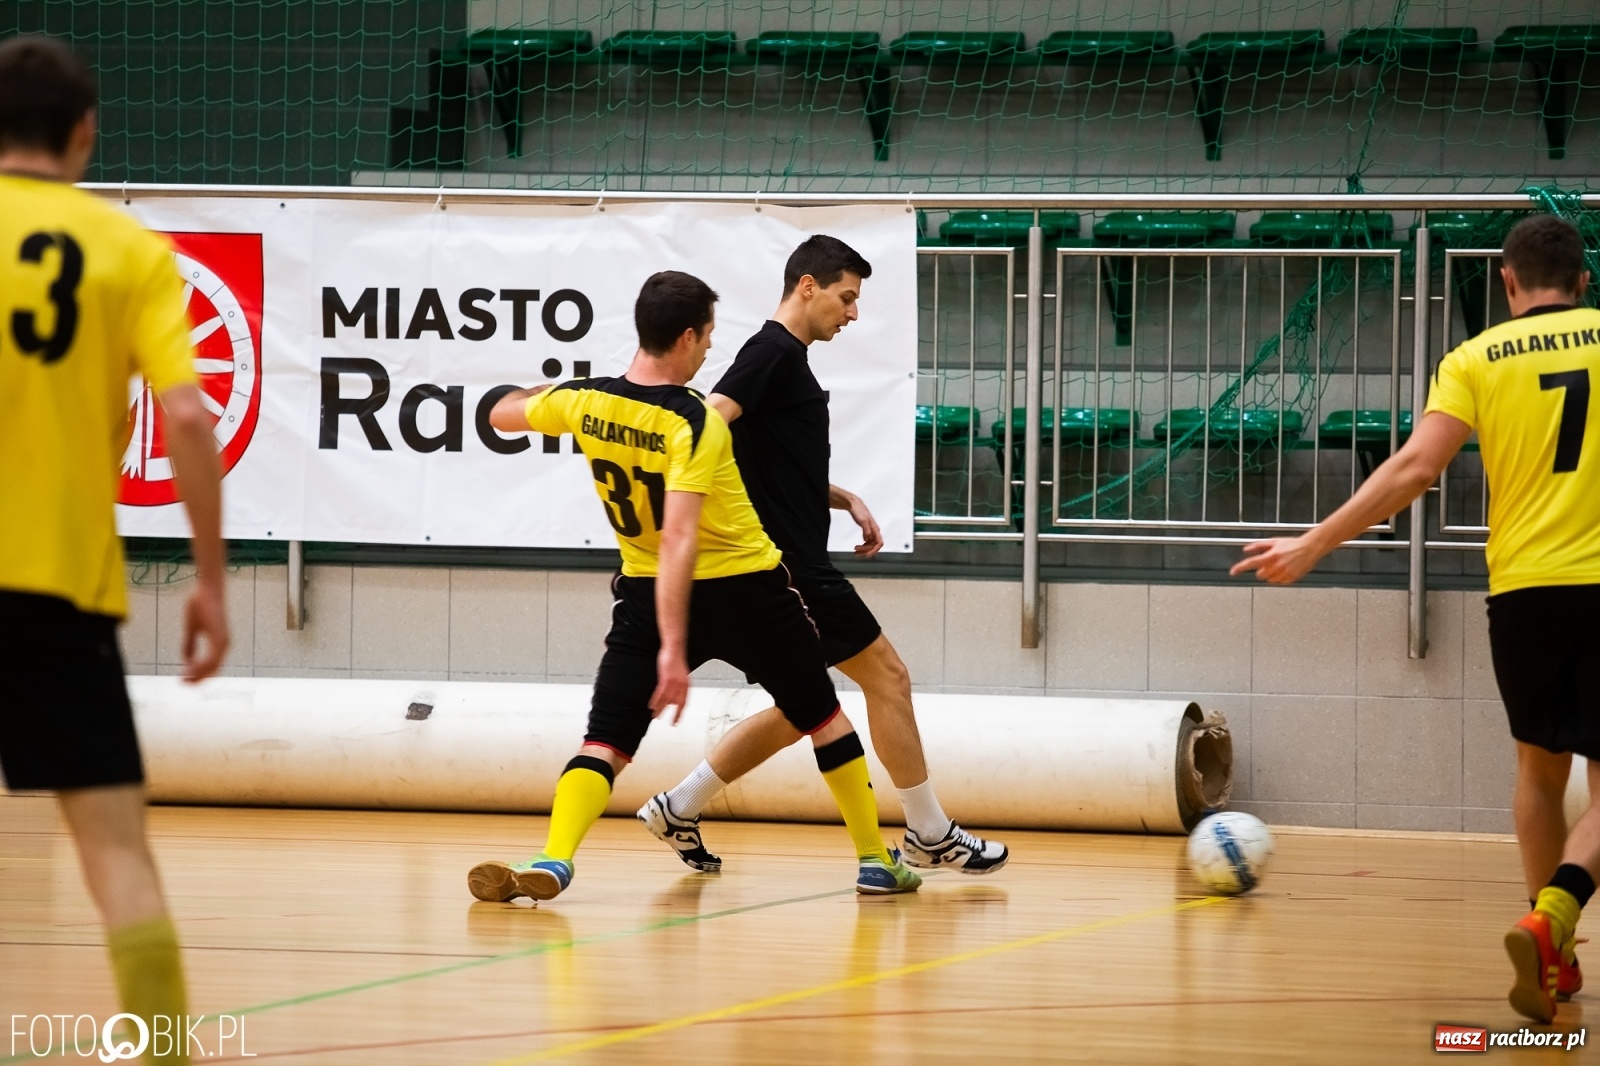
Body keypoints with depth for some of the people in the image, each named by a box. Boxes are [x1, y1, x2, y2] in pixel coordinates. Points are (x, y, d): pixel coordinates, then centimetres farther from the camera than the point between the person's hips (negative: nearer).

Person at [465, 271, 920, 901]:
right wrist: (674, 649, -33)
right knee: (820, 717, 19)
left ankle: (552, 862, -29)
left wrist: (547, 391, 34)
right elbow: (678, 540, -29)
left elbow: (502, 415, 13)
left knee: (605, 744, -2)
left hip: (646, 591, 3)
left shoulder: (585, 402, -7)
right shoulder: (695, 423, -21)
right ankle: (877, 861, 25)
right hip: (747, 589, -3)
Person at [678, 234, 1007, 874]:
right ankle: (930, 834, 5)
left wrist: (845, 500, 15)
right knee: (886, 676, -3)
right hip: (794, 567, -10)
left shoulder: (787, 358, 18)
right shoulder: (773, 353, -12)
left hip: (793, 565, 10)